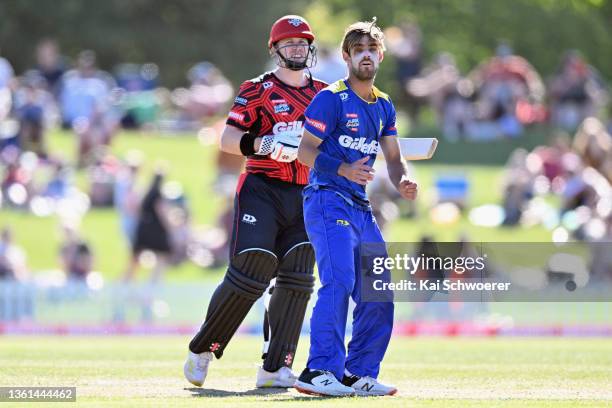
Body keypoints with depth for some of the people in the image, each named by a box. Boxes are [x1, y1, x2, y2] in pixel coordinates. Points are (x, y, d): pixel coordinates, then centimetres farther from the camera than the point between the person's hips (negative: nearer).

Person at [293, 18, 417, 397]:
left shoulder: (384, 106, 17)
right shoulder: (331, 99, -6)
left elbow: (394, 157, 18)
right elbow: (305, 151, -11)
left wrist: (403, 182, -5)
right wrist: (344, 170, -27)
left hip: (361, 208, 8)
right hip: (328, 201, -8)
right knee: (339, 280, -24)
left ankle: (359, 374, 17)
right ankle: (320, 372, -28)